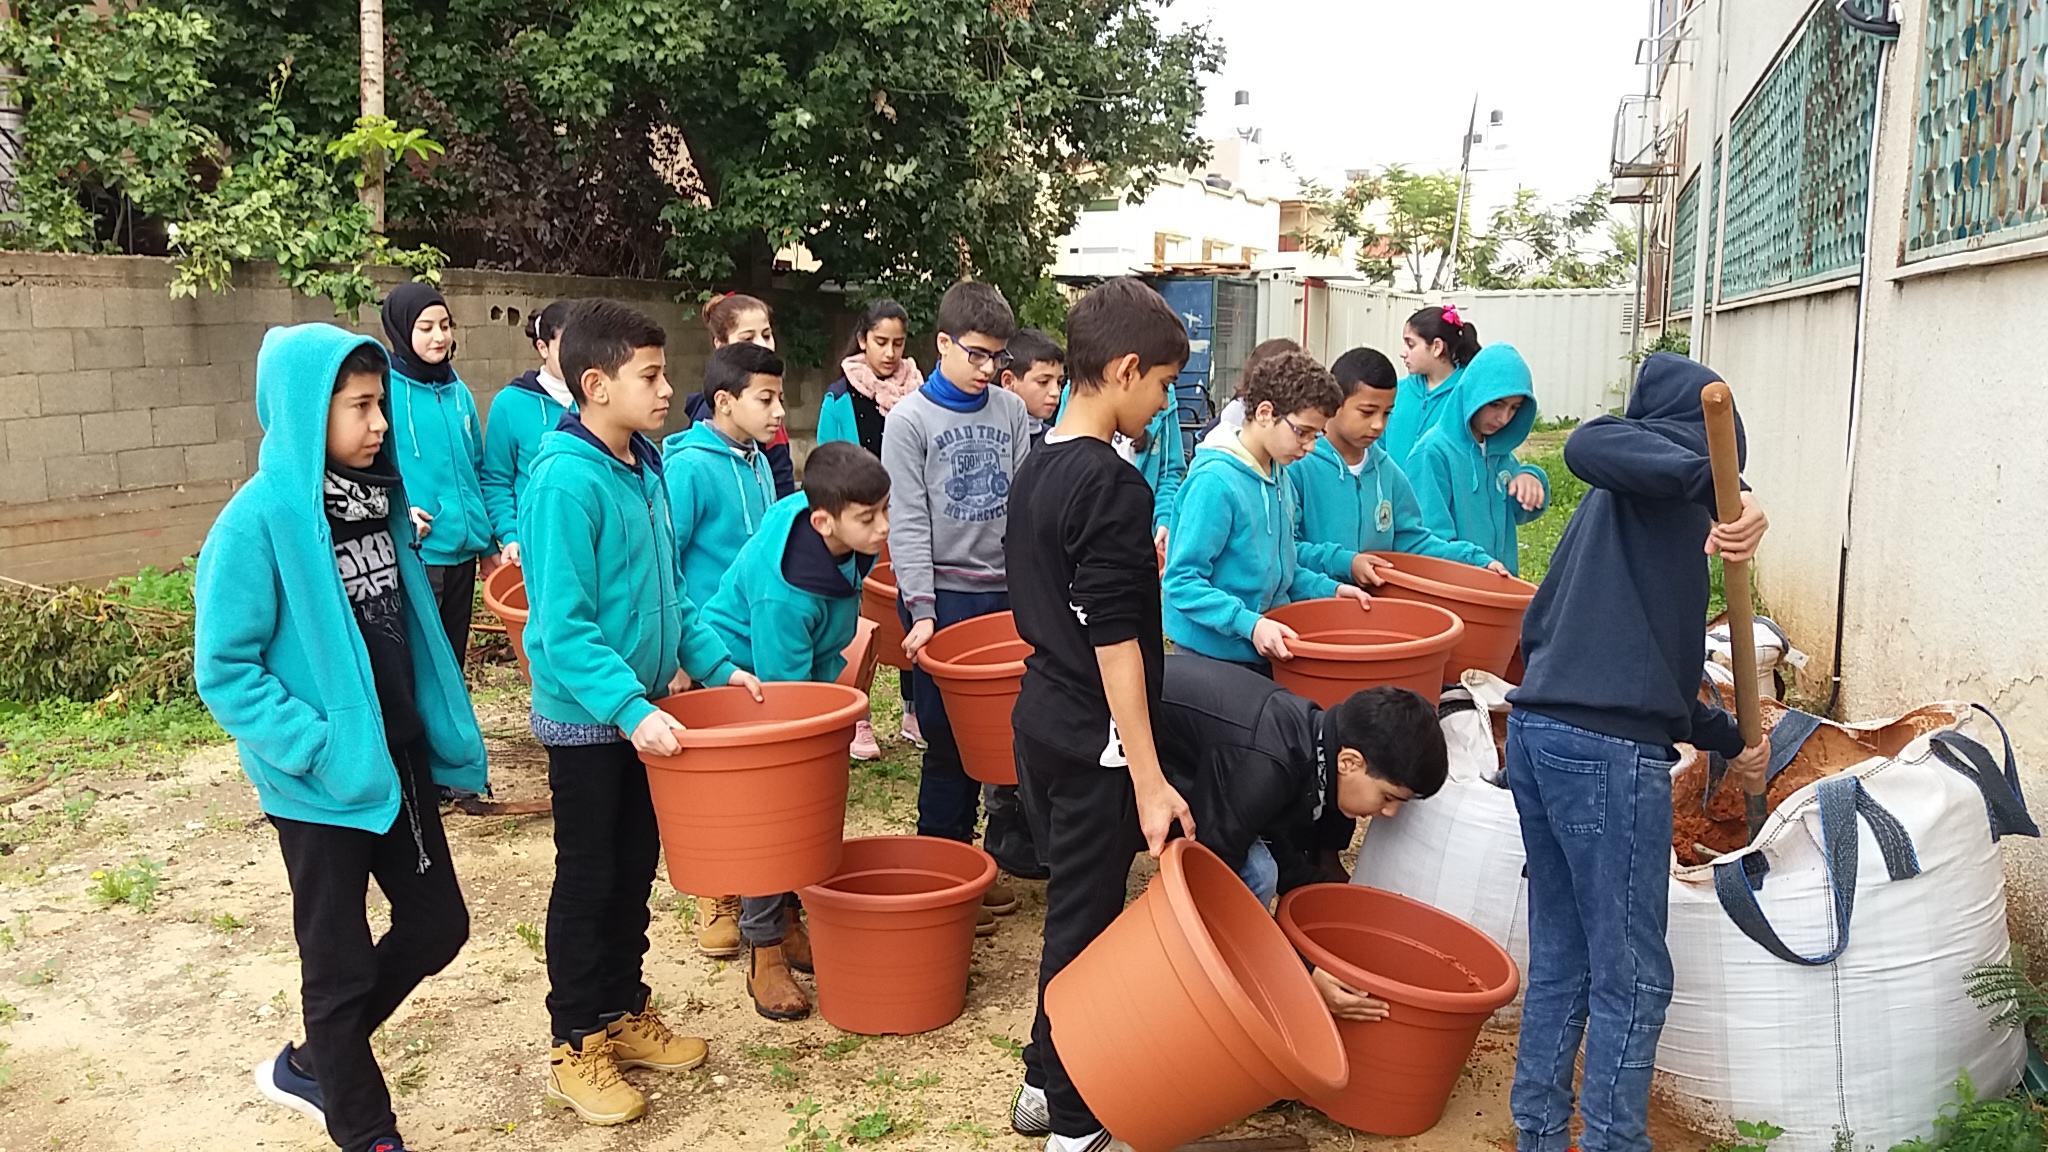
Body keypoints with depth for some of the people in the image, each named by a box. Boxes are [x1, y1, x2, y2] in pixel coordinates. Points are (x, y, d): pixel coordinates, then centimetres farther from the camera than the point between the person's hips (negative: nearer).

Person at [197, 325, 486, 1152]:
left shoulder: (377, 497, 3)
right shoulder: (259, 521, -17)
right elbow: (223, 672, -16)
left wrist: (447, 731, 9)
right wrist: (317, 747, -22)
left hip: (398, 759, 7)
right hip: (322, 782, -7)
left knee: (437, 925, 15)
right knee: (341, 963, 9)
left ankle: (310, 1066, 37)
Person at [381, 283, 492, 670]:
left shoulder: (459, 391, 10)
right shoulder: (384, 388, -8)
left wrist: (488, 543, 17)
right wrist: (398, 511, -24)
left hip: (462, 551, 6)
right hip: (414, 552, -6)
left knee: (453, 660, 16)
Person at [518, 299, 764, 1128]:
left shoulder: (645, 467, 4)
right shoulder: (566, 480, -21)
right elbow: (564, 626, -25)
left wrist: (716, 665, 6)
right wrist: (631, 710, -31)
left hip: (643, 710, 8)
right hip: (586, 718, -7)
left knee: (635, 870, 17)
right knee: (588, 879, 6)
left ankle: (624, 1012, 34)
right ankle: (575, 1046, 22)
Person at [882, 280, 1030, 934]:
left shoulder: (1010, 411, 9)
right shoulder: (910, 419, -2)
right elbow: (908, 523, -7)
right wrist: (922, 611, -14)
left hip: (1003, 592, 4)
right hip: (943, 594, -4)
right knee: (947, 740, -1)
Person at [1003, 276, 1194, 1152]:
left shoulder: (1037, 469, 8)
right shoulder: (1113, 484, -20)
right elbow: (1114, 642, -23)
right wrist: (1150, 780, -21)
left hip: (1042, 718, 9)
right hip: (1094, 741, -9)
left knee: (1071, 904, 20)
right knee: (1087, 918, 4)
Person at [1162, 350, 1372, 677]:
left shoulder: (1280, 476, 8)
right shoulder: (1214, 481, -19)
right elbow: (1183, 581, -21)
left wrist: (1329, 589, 4)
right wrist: (1249, 623, -28)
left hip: (1268, 653, 8)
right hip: (1214, 656, -8)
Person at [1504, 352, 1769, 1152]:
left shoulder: (1616, 503, 26)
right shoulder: (1685, 441, 3)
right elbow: (1590, 444, -22)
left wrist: (1724, 739, 34)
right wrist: (1720, 489, -32)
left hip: (1539, 731, 9)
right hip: (1608, 752, -9)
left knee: (1560, 963, 18)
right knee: (1632, 979, 3)